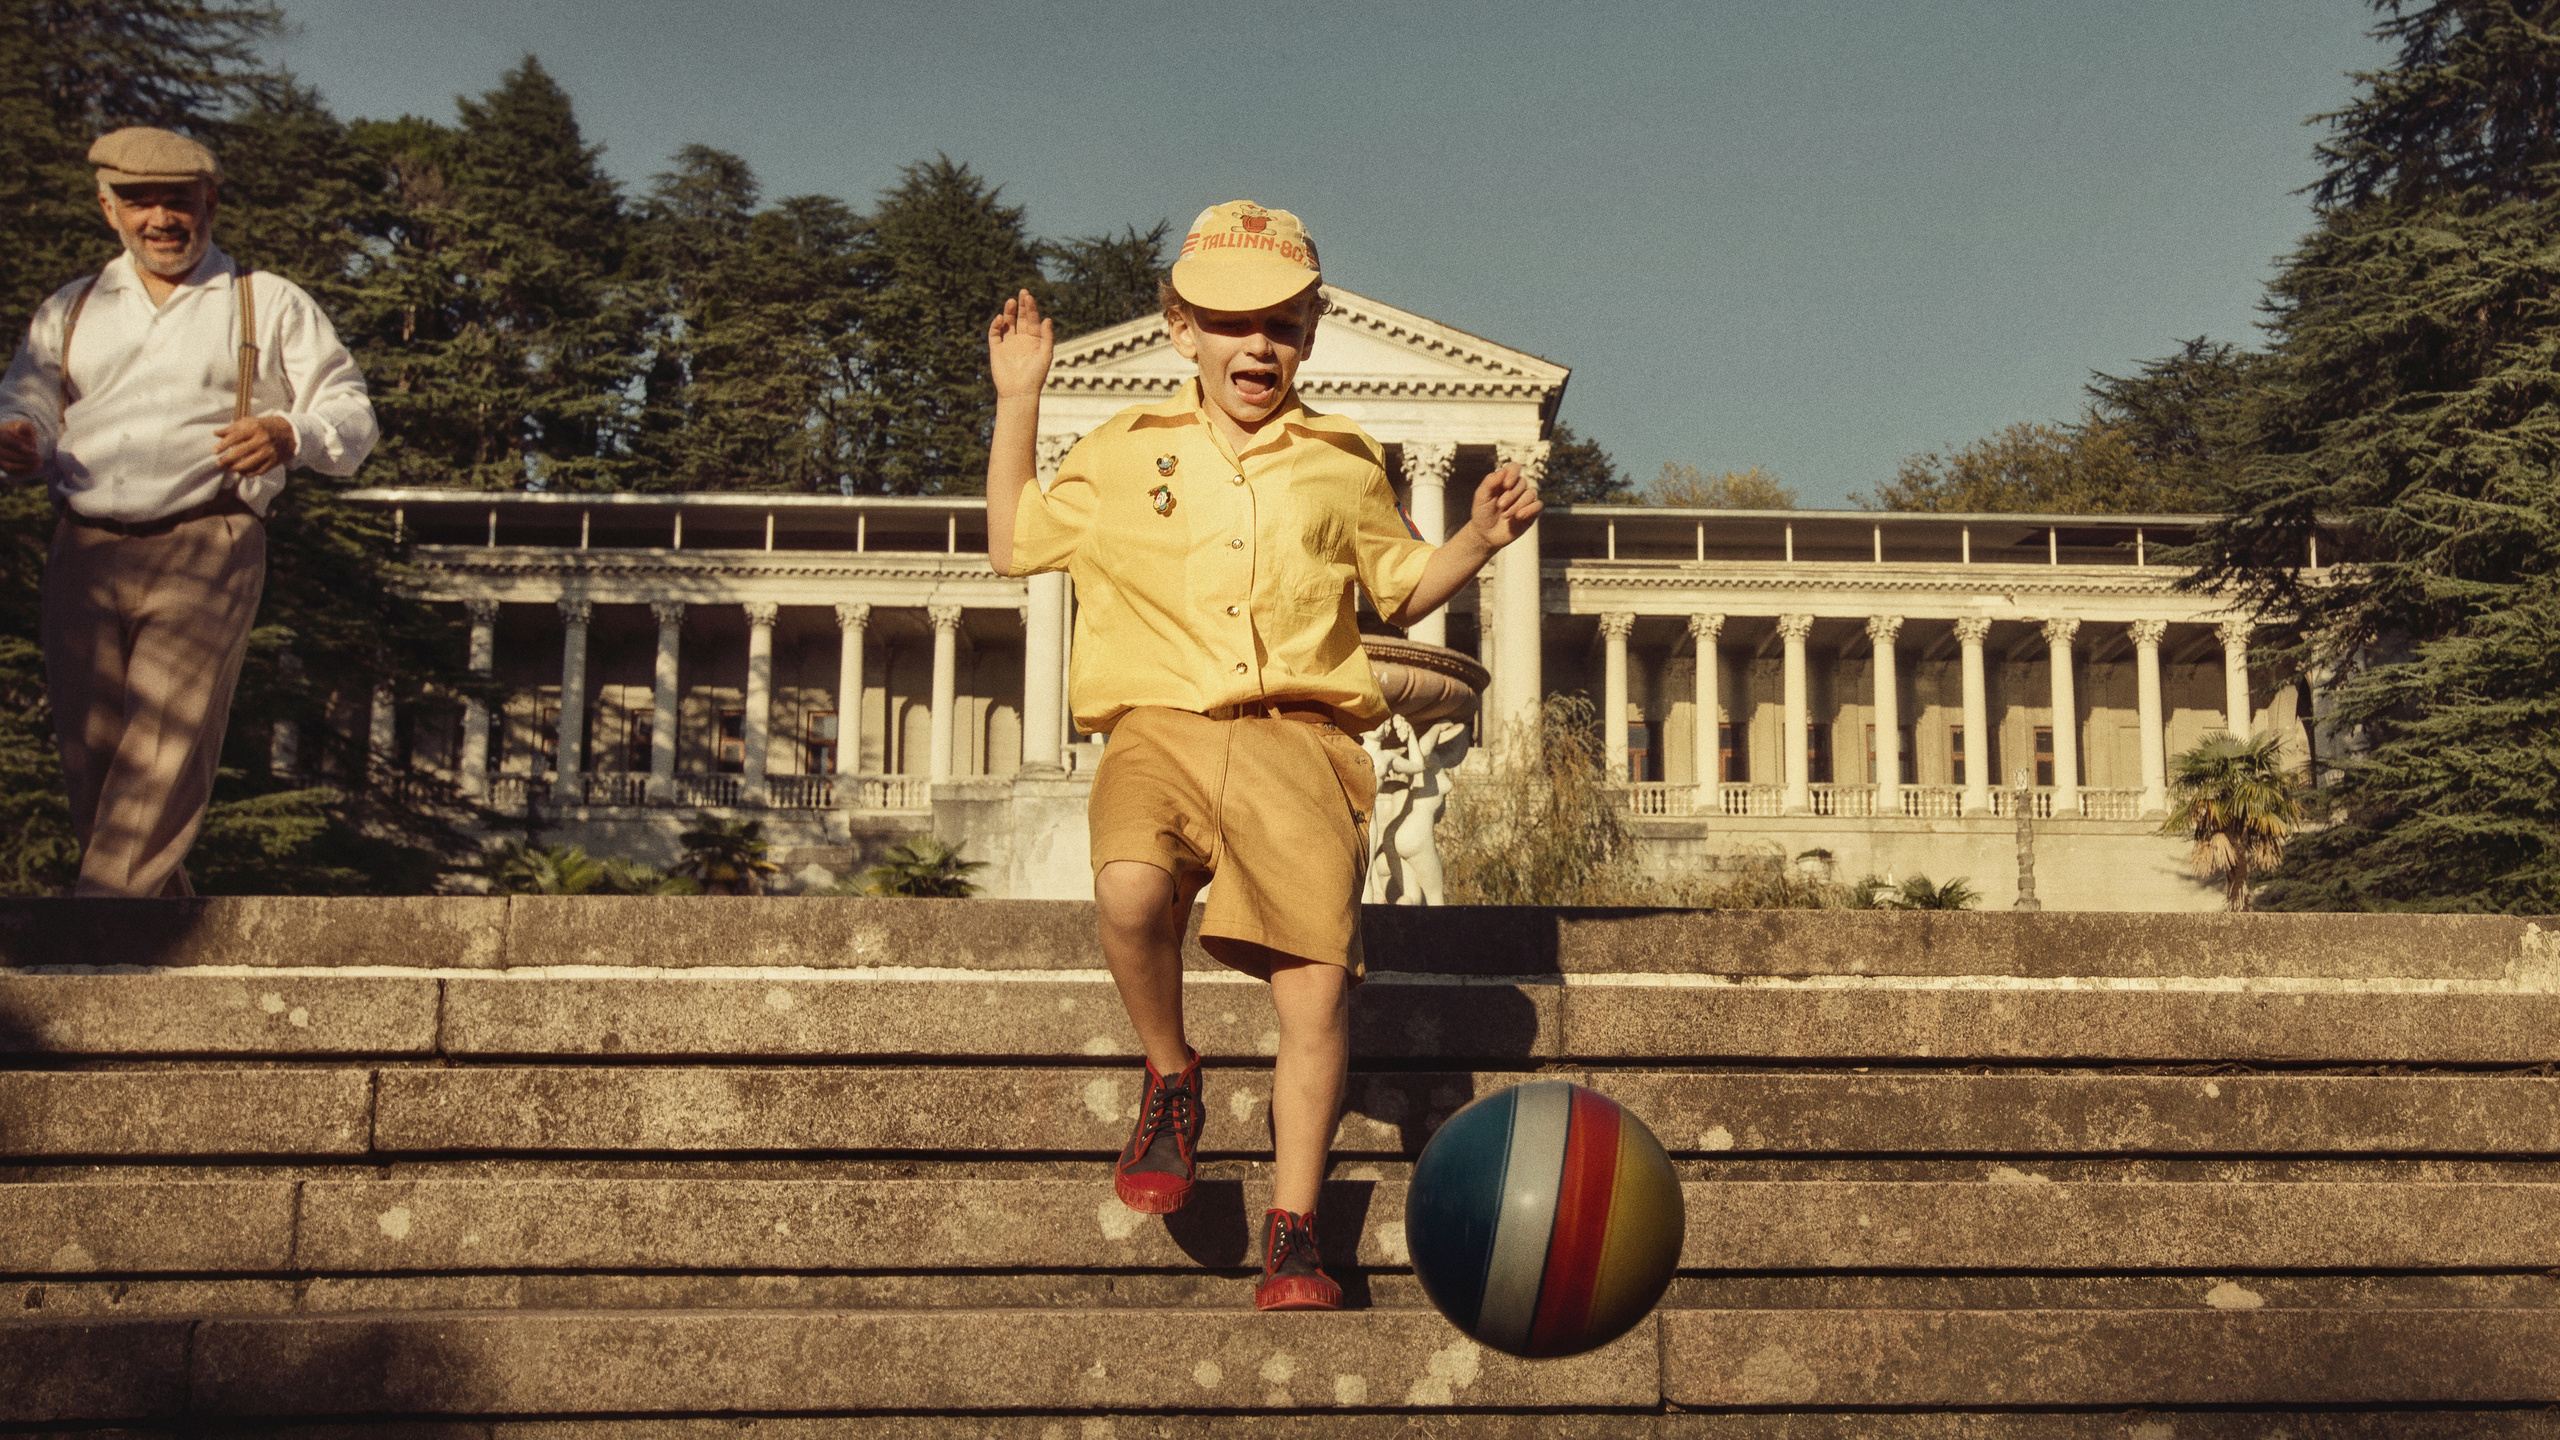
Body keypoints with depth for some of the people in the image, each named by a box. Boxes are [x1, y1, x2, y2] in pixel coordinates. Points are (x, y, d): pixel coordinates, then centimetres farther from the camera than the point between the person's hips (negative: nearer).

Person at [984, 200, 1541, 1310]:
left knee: (1318, 978, -15)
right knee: (1130, 887, -33)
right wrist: (1017, 400, 19)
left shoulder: (1345, 464, 18)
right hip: (1161, 726, 0)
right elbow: (1013, 545, 23)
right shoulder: (1126, 451, 17)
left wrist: (1478, 540, 9)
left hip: (1298, 734, 1)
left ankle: (1292, 1236, -2)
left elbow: (1401, 589, 29)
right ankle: (1170, 1081, -3)